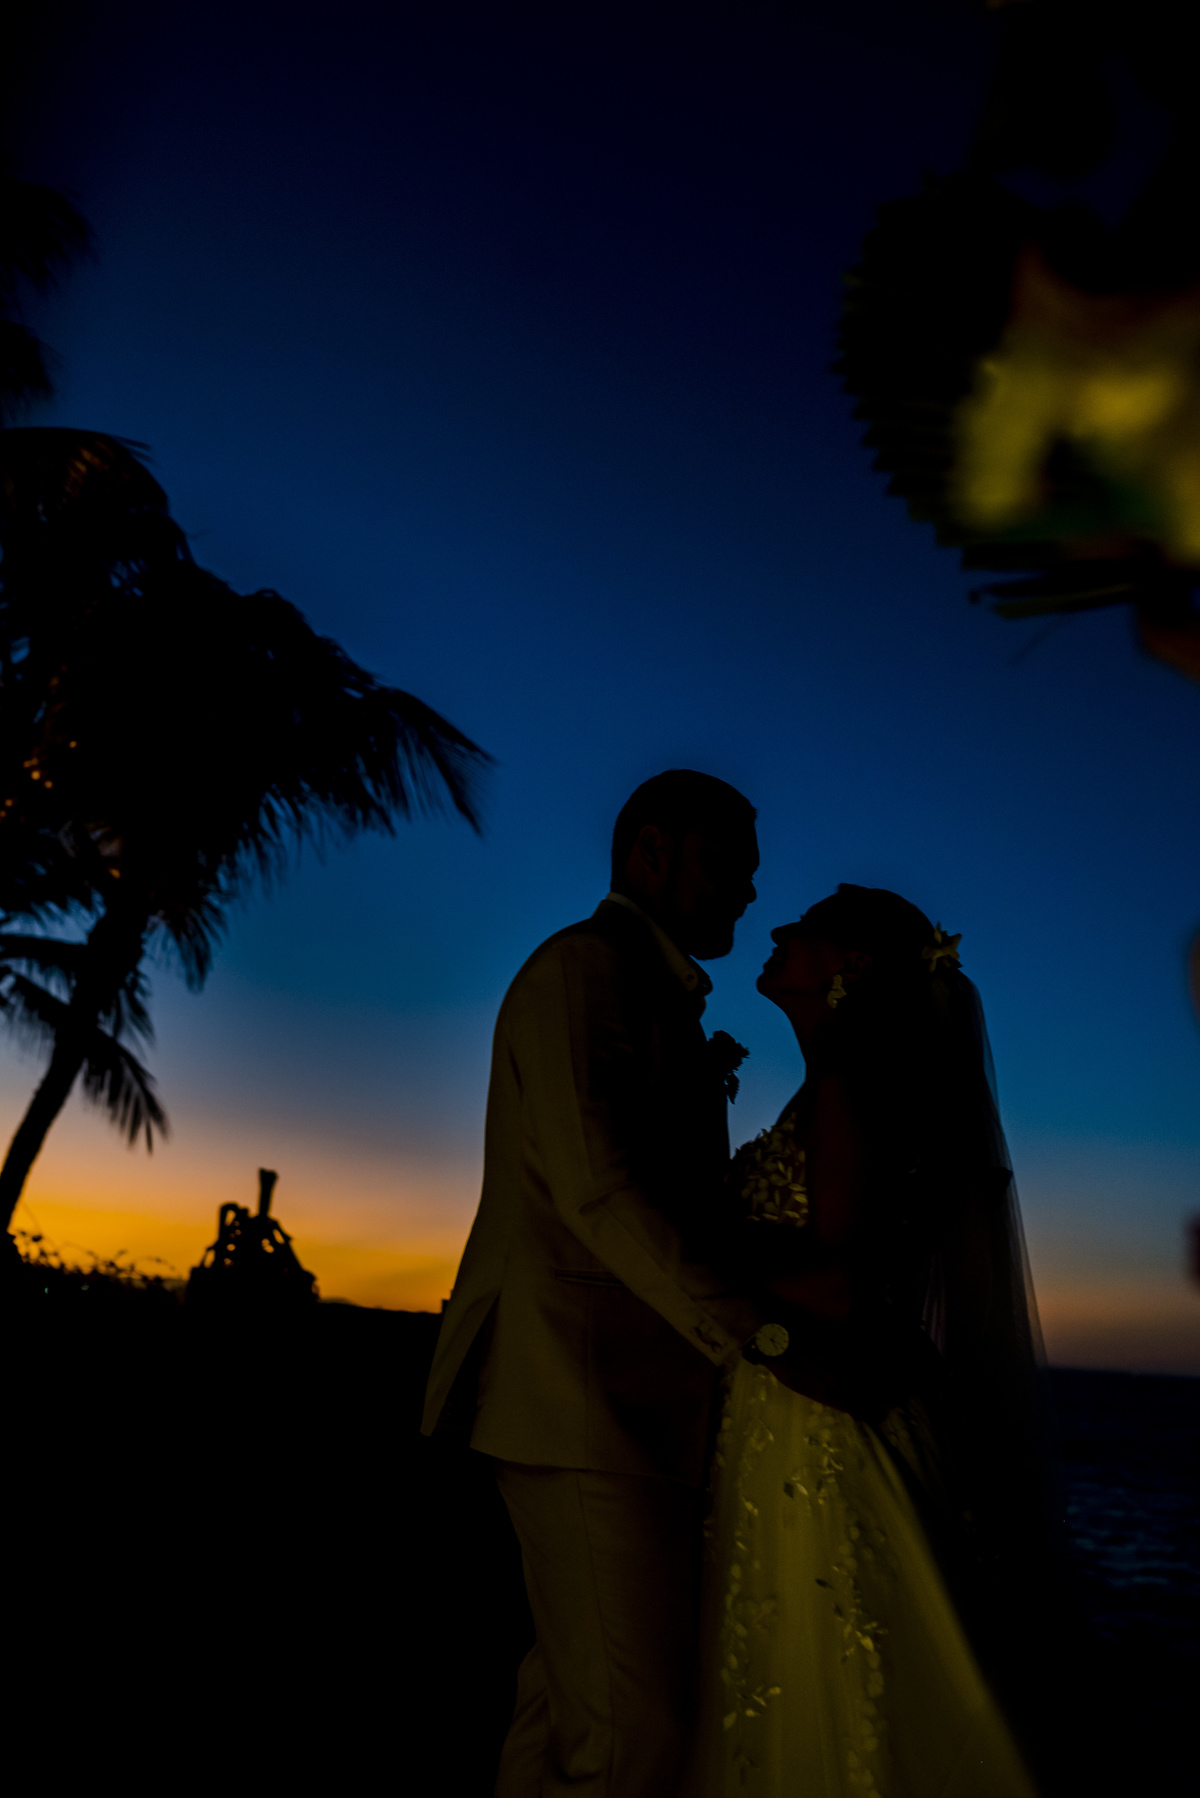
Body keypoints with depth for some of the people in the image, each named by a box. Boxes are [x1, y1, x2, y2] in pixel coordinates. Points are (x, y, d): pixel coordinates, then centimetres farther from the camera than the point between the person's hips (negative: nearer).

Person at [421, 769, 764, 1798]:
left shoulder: (665, 1006, 22)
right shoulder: (583, 965, -9)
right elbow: (595, 1183, -20)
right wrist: (755, 1333, -22)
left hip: (641, 1396, 10)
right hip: (589, 1394, -10)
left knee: (574, 1706, 16)